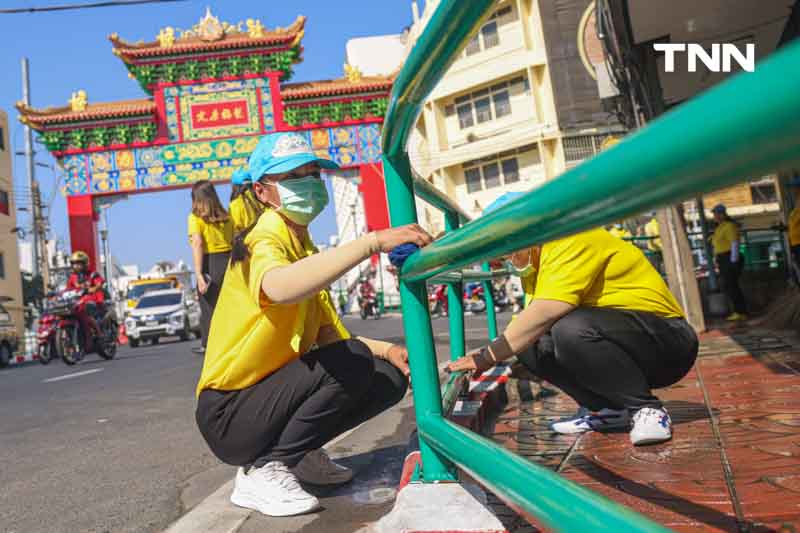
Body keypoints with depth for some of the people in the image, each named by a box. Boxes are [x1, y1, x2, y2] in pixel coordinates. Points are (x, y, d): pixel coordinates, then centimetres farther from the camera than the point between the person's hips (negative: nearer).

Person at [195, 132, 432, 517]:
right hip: (232, 416, -8)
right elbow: (279, 288, -44)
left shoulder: (306, 250, 11)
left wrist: (385, 349, -9)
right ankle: (261, 470, -13)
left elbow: (330, 336, 7)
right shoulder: (263, 241, -17)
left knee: (389, 377, 1)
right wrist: (373, 241, -45)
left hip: (273, 392, 8)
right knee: (351, 362, -28)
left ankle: (299, 452, 9)